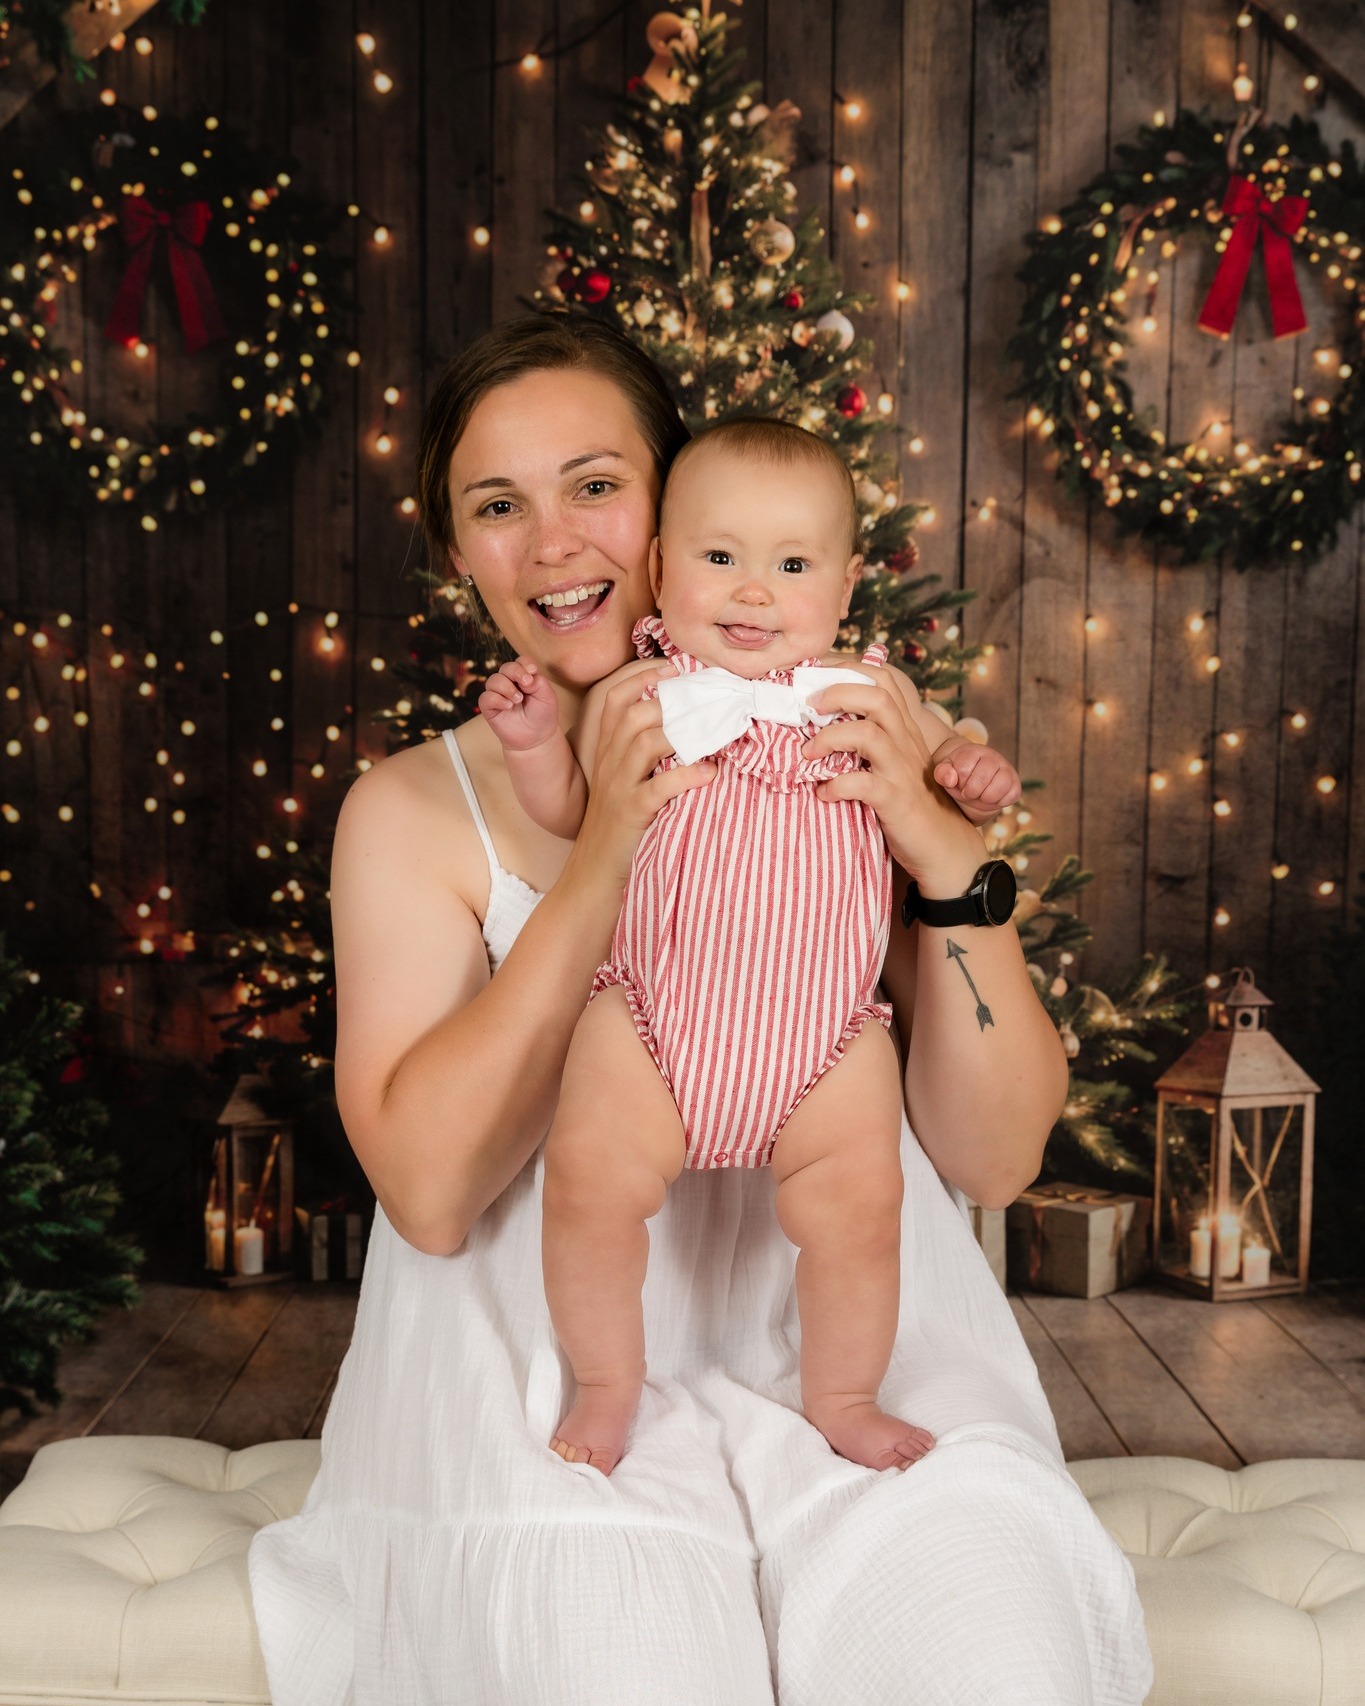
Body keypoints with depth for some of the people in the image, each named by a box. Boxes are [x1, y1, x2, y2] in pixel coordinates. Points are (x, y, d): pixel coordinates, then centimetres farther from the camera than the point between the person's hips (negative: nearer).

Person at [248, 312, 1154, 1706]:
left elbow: (995, 1160, 1)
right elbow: (429, 1191, -9)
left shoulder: (838, 756, 4)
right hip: (551, 1367, 0)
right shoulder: (411, 810, 3)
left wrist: (951, 859, -14)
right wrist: (600, 863, -16)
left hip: (846, 1336, 1)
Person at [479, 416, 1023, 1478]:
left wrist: (976, 778, -3)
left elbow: (947, 759, 20)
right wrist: (533, 739, -2)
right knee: (588, 1174, -14)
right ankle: (607, 1381, 15)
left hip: (826, 1032, 0)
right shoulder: (636, 694, 5)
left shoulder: (871, 691, 6)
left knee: (861, 1202, -9)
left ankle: (844, 1395, 22)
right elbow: (571, 812, 17)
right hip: (651, 1021, 0)